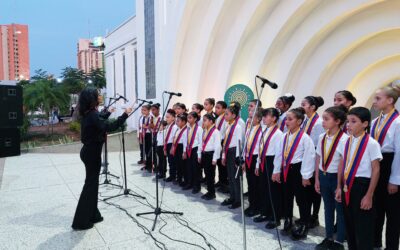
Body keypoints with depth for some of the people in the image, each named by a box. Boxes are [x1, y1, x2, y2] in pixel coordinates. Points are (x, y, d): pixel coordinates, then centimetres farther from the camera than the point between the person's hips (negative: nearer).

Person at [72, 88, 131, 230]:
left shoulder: (88, 113, 8)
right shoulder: (92, 115, -21)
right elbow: (108, 127, -31)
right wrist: (125, 115, -28)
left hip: (89, 151, 10)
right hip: (92, 153, -10)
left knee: (92, 183, 17)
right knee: (90, 184, -1)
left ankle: (92, 215, 29)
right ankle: (81, 222, 9)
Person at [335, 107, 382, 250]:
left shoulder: (371, 144, -13)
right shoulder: (346, 142, 5)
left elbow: (376, 170, -12)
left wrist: (369, 195, -13)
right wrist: (339, 187, 11)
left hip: (362, 186, -6)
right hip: (347, 186, 6)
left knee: (363, 228, 4)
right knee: (349, 224, 18)